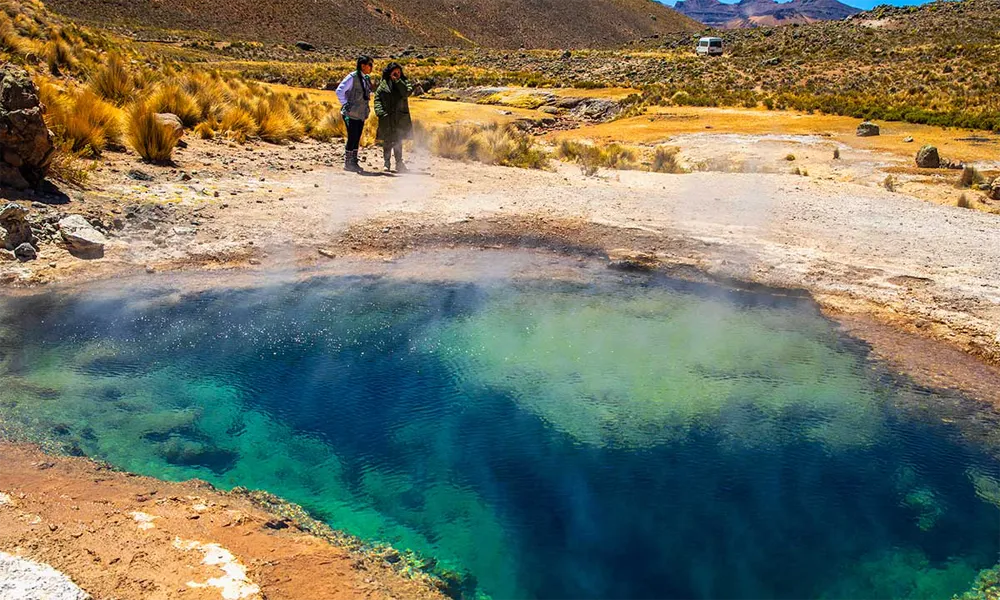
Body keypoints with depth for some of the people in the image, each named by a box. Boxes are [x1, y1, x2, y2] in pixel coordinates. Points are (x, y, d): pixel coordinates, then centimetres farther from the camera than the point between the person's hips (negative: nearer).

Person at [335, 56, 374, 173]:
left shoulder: (367, 79, 11)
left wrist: (366, 107, 15)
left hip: (361, 114, 7)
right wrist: (345, 105, -13)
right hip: (351, 114, -7)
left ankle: (354, 162, 16)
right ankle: (347, 163, 1)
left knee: (357, 139, 9)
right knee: (352, 138, -7)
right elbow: (339, 91, -14)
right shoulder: (352, 77, -12)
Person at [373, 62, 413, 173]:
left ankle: (399, 163, 4)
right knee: (387, 141, 3)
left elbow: (406, 93, -12)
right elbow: (377, 98, 5)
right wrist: (380, 111, -8)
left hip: (400, 118, 0)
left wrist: (397, 81, -12)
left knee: (398, 141, -3)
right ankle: (386, 163, 13)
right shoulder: (383, 84, 7)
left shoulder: (403, 83, 8)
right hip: (386, 117, 1)